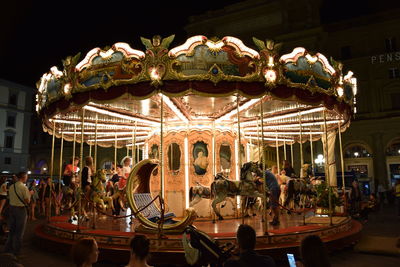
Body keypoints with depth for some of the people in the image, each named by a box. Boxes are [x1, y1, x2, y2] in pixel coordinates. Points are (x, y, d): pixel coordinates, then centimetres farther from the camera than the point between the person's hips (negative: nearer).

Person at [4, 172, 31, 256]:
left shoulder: (11, 187, 3)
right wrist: (29, 194, 0)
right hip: (21, 209, -6)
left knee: (11, 229, 19)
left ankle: (8, 248, 29)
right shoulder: (24, 187, -17)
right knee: (19, 231, 7)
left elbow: (10, 197, 11)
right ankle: (16, 251, 17)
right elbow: (27, 201, -17)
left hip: (12, 207, 6)